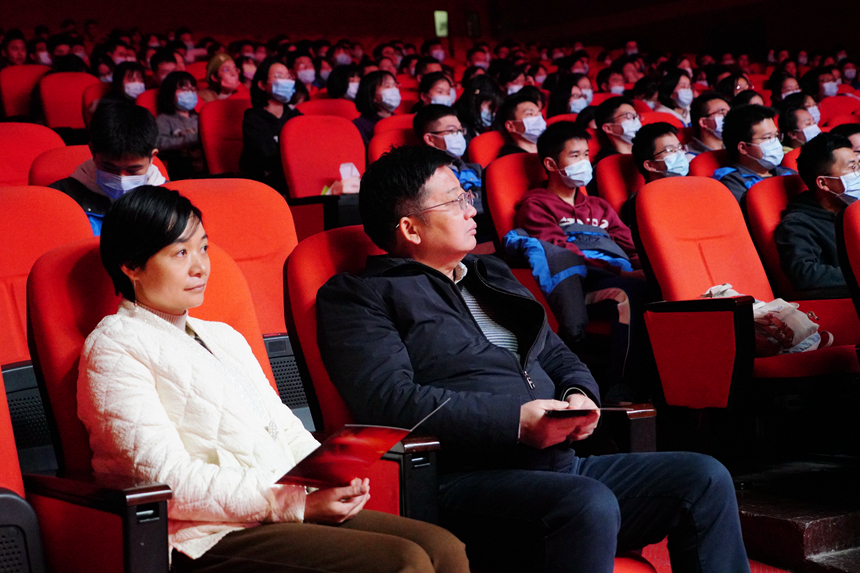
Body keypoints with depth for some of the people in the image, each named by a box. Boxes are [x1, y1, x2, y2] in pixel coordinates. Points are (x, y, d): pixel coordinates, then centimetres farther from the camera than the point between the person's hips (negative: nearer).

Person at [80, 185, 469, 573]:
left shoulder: (222, 337, 26)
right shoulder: (113, 348, -1)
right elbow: (168, 481, -12)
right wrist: (293, 503, -18)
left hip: (296, 509, 8)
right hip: (211, 539, -8)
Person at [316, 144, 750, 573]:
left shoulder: (492, 275, 27)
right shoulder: (357, 296, 1)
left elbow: (556, 355, 31)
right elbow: (389, 401, -14)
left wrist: (579, 393, 5)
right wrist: (515, 420, -18)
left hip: (560, 461, 8)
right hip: (469, 481, -8)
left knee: (706, 480, -7)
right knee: (590, 506, -36)